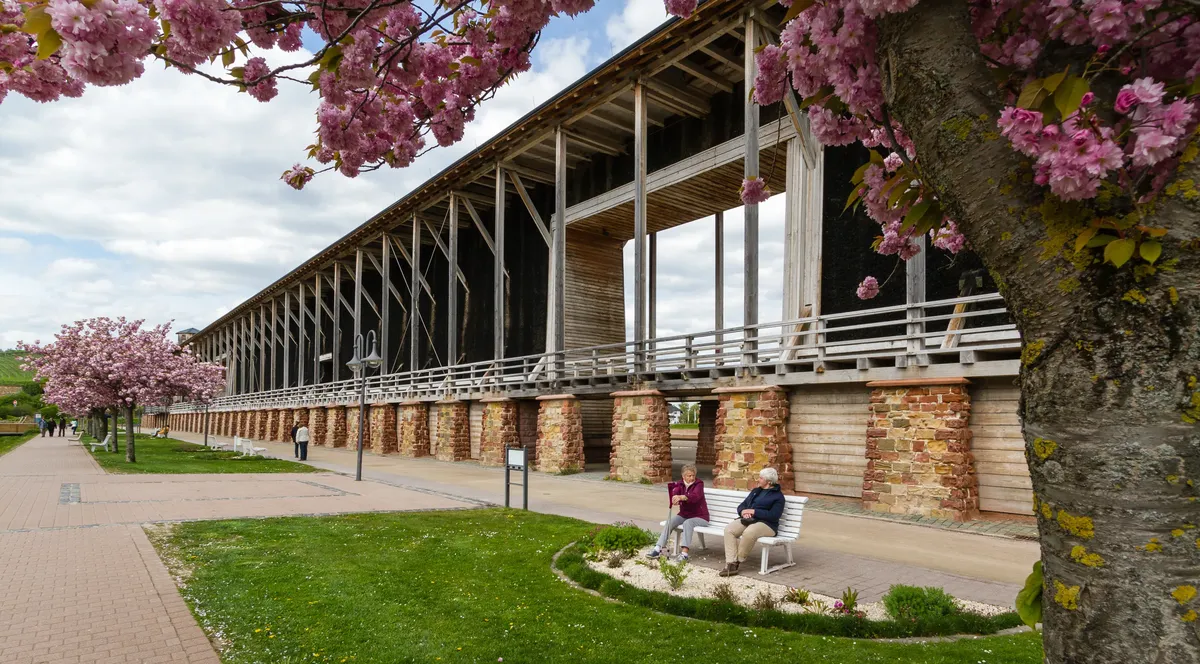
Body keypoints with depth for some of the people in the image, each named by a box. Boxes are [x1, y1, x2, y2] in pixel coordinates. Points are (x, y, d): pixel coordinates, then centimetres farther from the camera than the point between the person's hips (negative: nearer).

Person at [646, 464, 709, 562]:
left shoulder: (699, 484, -9)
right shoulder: (680, 485, 4)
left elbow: (695, 496, -31)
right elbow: (674, 494, -16)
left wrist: (681, 497, -49)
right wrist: (674, 500, -42)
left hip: (700, 517, -4)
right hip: (684, 515, 5)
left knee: (687, 523, -34)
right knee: (669, 521, -21)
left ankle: (684, 553, -41)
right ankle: (658, 549, -23)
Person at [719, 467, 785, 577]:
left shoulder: (778, 496, 2)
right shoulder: (755, 491, 25)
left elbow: (773, 516, -13)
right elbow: (741, 506, 22)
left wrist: (753, 511, -13)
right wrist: (743, 512, -3)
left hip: (766, 524, -7)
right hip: (748, 520, 7)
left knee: (749, 533, -39)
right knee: (729, 529, -23)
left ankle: (737, 561, -20)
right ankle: (731, 565, -28)